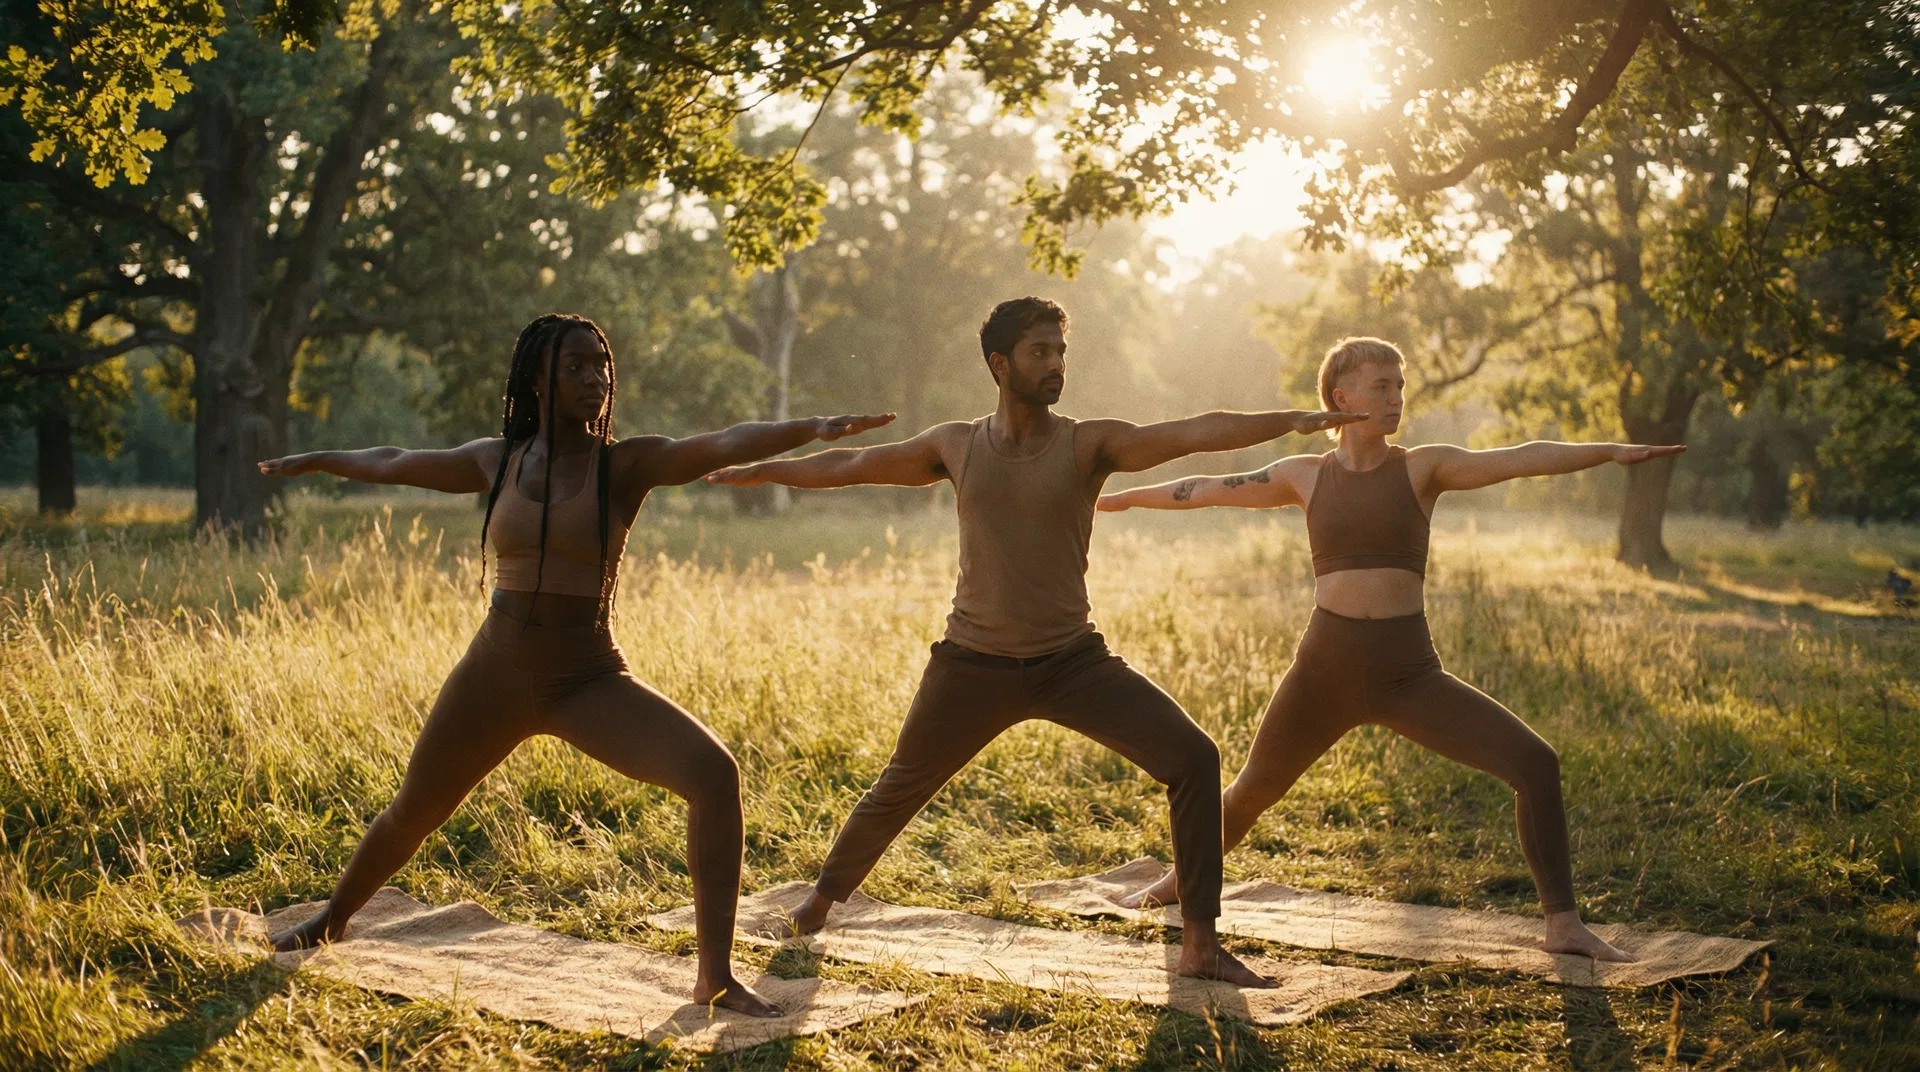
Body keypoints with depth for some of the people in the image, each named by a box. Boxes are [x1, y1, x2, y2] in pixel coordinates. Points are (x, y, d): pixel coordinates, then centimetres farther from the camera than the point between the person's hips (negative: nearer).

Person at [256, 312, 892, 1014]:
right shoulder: (496, 461, 2)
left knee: (714, 775, -24)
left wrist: (811, 427, -41)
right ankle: (332, 920, 51)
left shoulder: (627, 464, -7)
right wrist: (319, 460, 35)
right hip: (494, 675, 3)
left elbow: (724, 445, -25)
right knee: (413, 812, 19)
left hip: (591, 681, -2)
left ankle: (716, 976, -16)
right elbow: (391, 464, 20)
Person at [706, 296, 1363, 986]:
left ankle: (1201, 947, -7)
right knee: (898, 791, 15)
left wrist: (1292, 420, -34)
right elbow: (850, 465, 14)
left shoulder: (1089, 444, -7)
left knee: (1193, 759, -17)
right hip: (973, 666, 1)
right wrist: (758, 470, 22)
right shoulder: (955, 446, 0)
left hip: (1073, 663, -1)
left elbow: (1197, 433, -21)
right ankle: (822, 899, 44)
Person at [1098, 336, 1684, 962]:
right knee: (1253, 791, 16)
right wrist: (1119, 498, 26)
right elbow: (1210, 489, 17)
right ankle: (1179, 882, 45)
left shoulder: (1424, 468, 1)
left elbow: (1519, 460, -13)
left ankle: (1562, 924, -2)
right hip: (1324, 669, 1)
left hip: (1408, 674, 0)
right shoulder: (1305, 476, 5)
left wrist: (1610, 451, -27)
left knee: (1536, 765, -14)